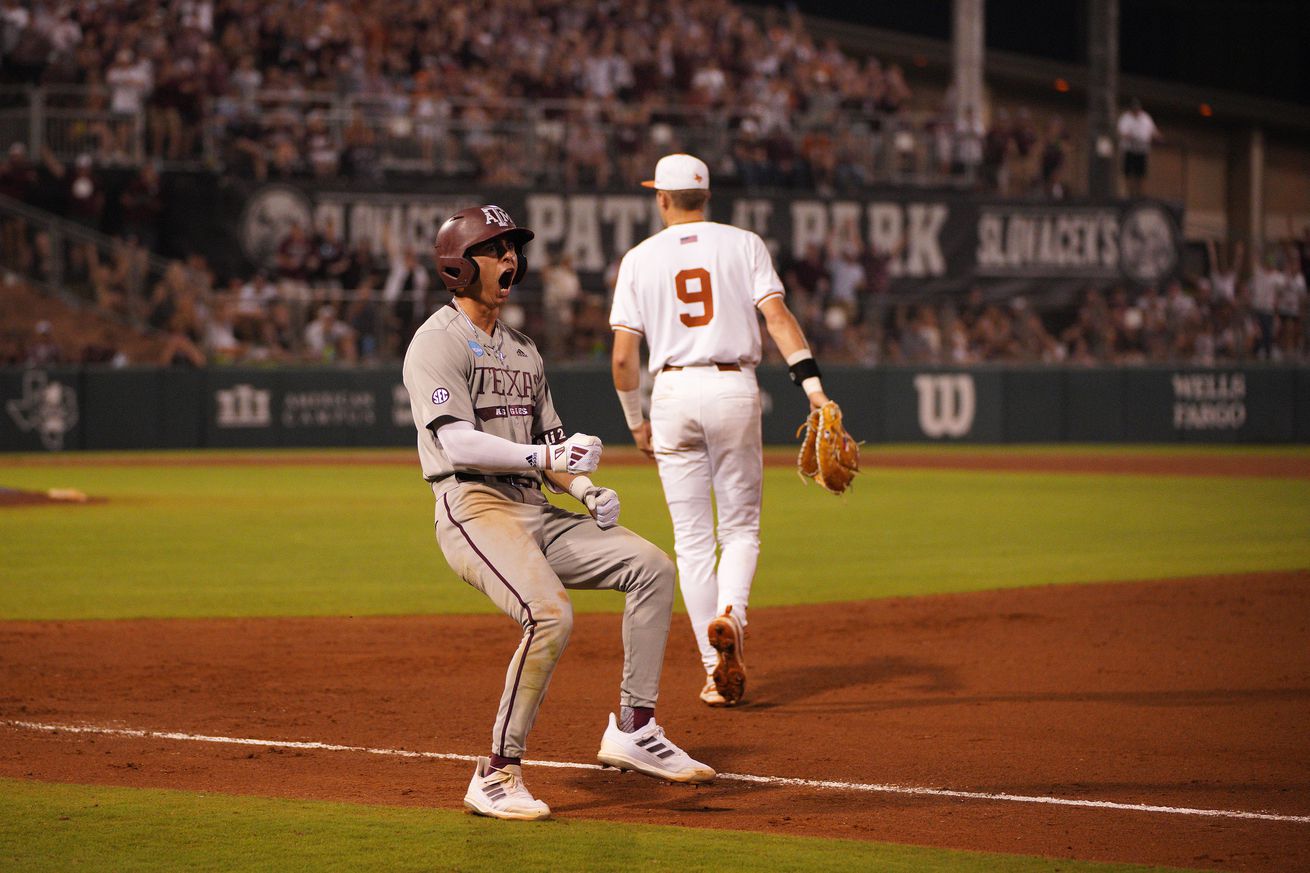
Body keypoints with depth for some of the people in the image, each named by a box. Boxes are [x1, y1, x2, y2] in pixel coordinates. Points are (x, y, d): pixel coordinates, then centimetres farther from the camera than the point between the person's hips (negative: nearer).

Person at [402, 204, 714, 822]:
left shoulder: (523, 351, 24)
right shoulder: (438, 342, -4)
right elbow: (457, 443, -17)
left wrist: (586, 489, 3)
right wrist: (544, 457, -27)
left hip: (536, 514, 8)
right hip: (474, 509, -8)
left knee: (650, 567, -4)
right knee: (550, 614, -30)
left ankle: (632, 731, -1)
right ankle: (497, 776, -21)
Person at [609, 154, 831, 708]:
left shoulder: (640, 258, 5)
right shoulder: (743, 245, 4)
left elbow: (623, 355, 2)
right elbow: (777, 315, -10)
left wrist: (636, 422, 15)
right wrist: (811, 384, -16)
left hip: (673, 392, 0)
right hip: (734, 389, 0)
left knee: (692, 538, 7)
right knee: (740, 526, 11)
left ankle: (717, 668, 3)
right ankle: (729, 616, -20)